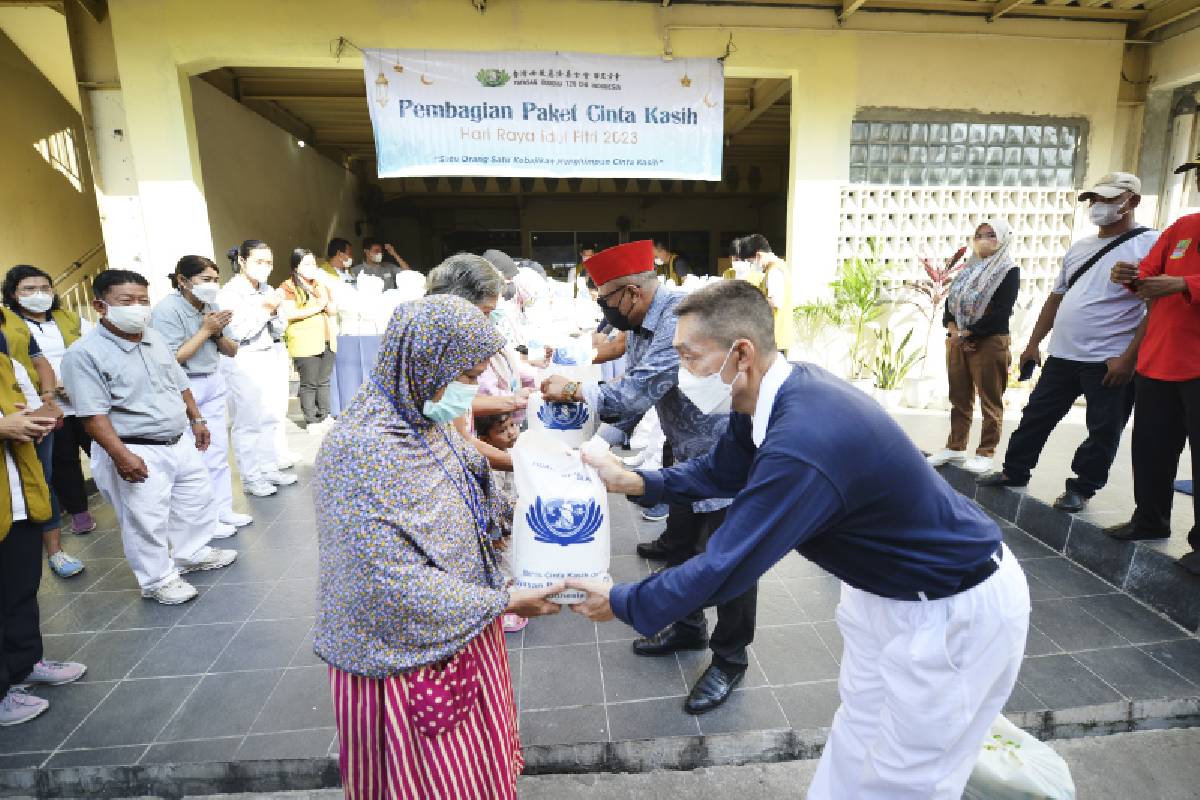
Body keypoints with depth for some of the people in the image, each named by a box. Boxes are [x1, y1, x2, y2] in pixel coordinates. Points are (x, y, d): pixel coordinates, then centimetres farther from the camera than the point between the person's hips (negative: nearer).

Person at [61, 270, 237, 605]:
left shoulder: (155, 339, 6)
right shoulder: (84, 353, -16)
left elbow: (180, 384, 17)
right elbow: (93, 413, -20)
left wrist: (196, 420, 18)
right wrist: (121, 455, -26)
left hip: (181, 443, 8)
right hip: (138, 453, -7)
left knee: (197, 500, 20)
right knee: (146, 522, 3)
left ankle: (191, 554, 40)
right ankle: (158, 579, 22)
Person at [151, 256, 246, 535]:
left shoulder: (211, 306, 4)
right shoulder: (167, 310, -14)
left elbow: (232, 351, 9)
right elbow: (171, 359, -19)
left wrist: (218, 334, -11)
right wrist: (205, 331, -16)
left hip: (214, 382, 7)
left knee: (218, 451, 12)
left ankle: (223, 510, 24)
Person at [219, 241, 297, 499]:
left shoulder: (268, 290, 9)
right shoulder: (229, 293, -9)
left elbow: (278, 333, 12)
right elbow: (235, 333, -18)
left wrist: (274, 312, -6)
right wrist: (262, 310, -15)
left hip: (268, 358, 6)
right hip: (242, 362, -6)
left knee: (270, 418, 11)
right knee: (247, 422, -1)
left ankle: (269, 468, 24)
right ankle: (250, 477, 10)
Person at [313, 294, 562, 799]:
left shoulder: (425, 424, -2)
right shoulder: (362, 450, -28)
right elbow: (397, 583, -27)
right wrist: (502, 602, -20)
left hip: (459, 628, 8)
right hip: (411, 656, -7)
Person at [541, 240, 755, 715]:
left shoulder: (682, 317, -28)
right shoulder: (642, 325, 3)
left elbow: (637, 392, -32)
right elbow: (631, 393, 6)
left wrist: (571, 389, -21)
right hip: (689, 453, 9)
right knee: (681, 545, 21)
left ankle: (730, 660, 25)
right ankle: (688, 627, 43)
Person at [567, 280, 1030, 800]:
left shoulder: (802, 446, -39)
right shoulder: (781, 392, -10)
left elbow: (723, 569, -30)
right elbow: (722, 470, 7)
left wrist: (621, 602, -15)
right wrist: (636, 483, -5)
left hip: (954, 611, -8)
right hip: (888, 584, 8)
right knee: (856, 737, 22)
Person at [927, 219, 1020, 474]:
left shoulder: (1009, 271, -2)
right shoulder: (968, 269, 16)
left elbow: (1001, 312, -13)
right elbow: (950, 301, 10)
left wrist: (968, 333, -15)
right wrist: (952, 328, -8)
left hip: (990, 342, -6)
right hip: (957, 340, 6)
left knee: (990, 400, 1)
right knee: (959, 398, 11)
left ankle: (985, 453, 8)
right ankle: (956, 447, 20)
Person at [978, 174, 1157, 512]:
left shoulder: (1148, 244, -7)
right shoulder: (1078, 248, 14)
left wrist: (1129, 356, -19)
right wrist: (1033, 344, 16)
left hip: (1110, 361, -6)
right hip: (1062, 355, 6)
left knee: (1103, 431, 5)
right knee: (1037, 416, 12)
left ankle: (1080, 489, 18)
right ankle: (1015, 471, 24)